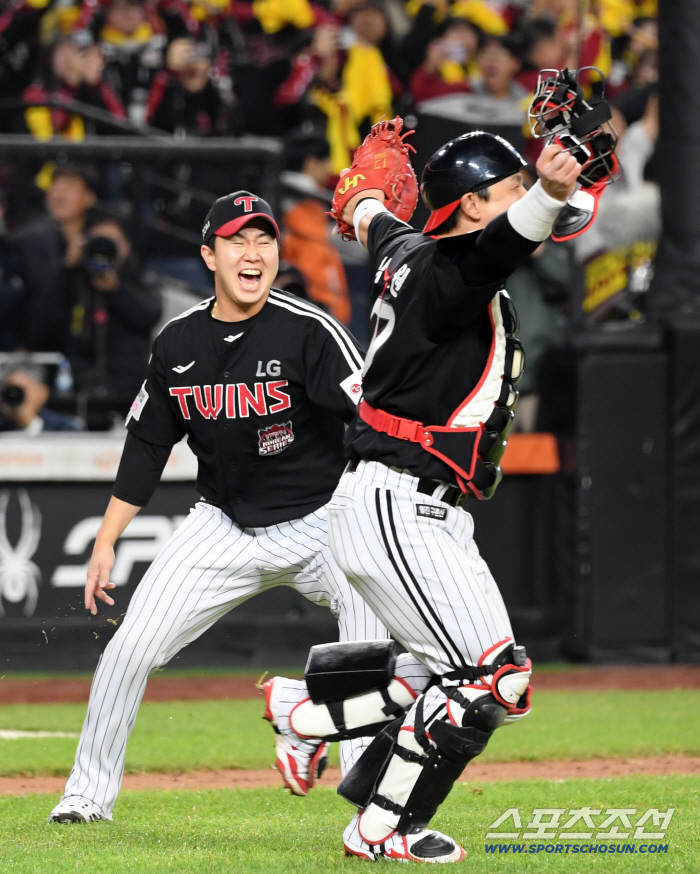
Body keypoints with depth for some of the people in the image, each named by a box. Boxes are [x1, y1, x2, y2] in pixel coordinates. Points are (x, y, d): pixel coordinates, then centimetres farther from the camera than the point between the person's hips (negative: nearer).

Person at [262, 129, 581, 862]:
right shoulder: (450, 272, -16)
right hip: (393, 507, -11)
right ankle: (383, 830, -1)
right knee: (491, 679, -12)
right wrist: (549, 196, -60)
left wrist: (365, 204, 60)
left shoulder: (407, 252, 12)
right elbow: (497, 247, -40)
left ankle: (305, 707, 25)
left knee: (459, 676, 13)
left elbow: (379, 227, 36)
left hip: (431, 518, 11)